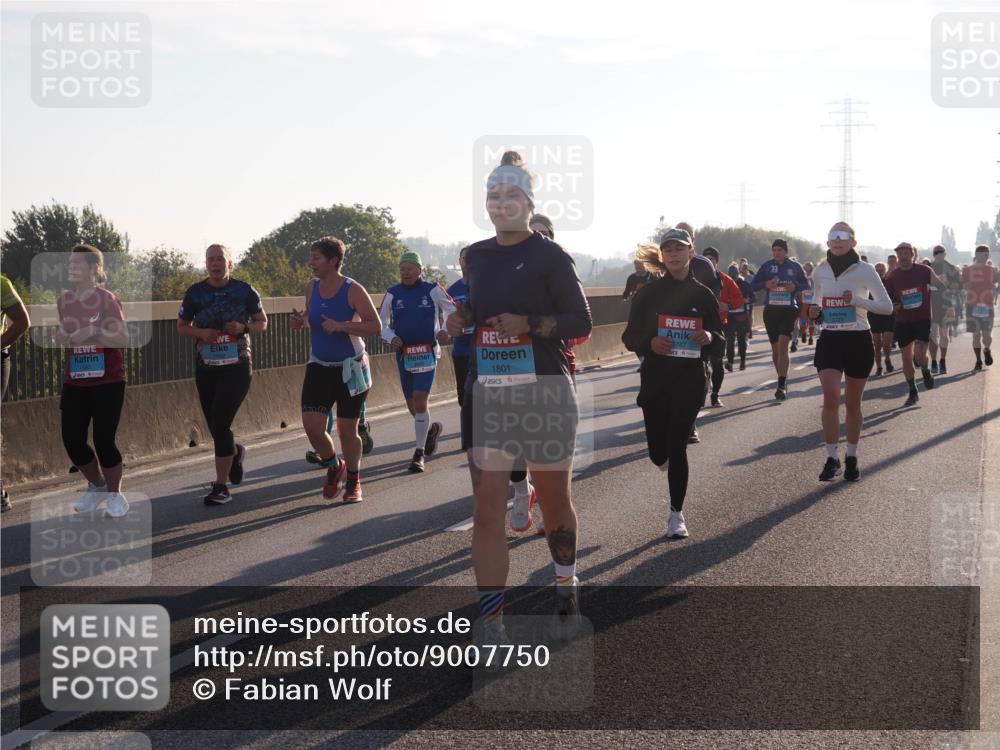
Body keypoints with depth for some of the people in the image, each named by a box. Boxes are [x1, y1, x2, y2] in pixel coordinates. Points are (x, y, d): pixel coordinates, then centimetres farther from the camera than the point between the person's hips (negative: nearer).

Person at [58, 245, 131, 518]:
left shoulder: (106, 299, -10)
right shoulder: (64, 300, 7)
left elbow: (123, 338, -15)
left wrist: (93, 332, -25)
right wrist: (61, 336, -2)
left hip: (107, 382, -5)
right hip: (75, 383, 5)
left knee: (104, 441, -3)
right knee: (72, 440, 4)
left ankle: (115, 496, 17)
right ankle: (97, 485, 29)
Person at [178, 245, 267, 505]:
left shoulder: (245, 291, -1)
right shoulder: (195, 293, 4)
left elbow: (262, 322, 8)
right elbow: (182, 326, 12)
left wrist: (243, 328, -13)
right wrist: (200, 333, -10)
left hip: (237, 367, -3)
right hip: (206, 367, 3)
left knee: (220, 423, -15)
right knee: (216, 427, 9)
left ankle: (221, 487, -8)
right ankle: (235, 452, 45)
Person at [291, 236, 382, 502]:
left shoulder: (353, 290, -14)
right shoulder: (311, 287, 2)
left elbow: (375, 326, -16)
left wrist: (341, 326, -27)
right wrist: (300, 320, -2)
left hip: (350, 368, -4)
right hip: (319, 367, 4)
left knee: (347, 430, 3)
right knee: (312, 426, -9)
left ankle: (353, 481, 26)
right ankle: (333, 466, 20)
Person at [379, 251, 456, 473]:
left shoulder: (433, 290, -2)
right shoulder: (392, 294, 5)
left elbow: (452, 311, 10)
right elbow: (382, 323, 11)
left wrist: (446, 330, -8)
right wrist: (391, 338, -9)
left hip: (427, 353, -4)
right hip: (403, 354, 4)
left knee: (420, 402, -15)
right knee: (412, 405, 12)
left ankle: (419, 453, -8)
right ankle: (431, 429, 44)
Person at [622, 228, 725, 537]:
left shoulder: (703, 295, 2)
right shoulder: (649, 293, 0)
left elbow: (720, 341, 7)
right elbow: (629, 338, 1)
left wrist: (710, 338, -16)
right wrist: (650, 342, -20)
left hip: (689, 380, -1)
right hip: (654, 379, 1)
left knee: (677, 447, -4)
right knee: (658, 451, 5)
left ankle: (676, 514, 6)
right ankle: (667, 463, 44)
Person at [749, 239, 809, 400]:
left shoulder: (794, 267, 4)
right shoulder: (766, 266, 5)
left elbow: (806, 285, 13)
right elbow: (752, 285, 5)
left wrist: (795, 287, -9)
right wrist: (765, 284, -15)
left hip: (789, 310, -3)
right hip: (771, 310, 3)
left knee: (783, 345, -17)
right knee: (775, 349, 10)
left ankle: (781, 386, -20)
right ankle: (783, 379, 29)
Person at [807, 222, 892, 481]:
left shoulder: (865, 271, -6)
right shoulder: (819, 273, 4)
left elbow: (887, 306, -8)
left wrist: (857, 300, -21)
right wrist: (814, 312, -2)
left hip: (858, 340, -2)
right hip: (830, 340, 2)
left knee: (853, 404, 8)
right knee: (830, 397, -16)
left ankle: (851, 458, 23)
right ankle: (832, 458, -9)